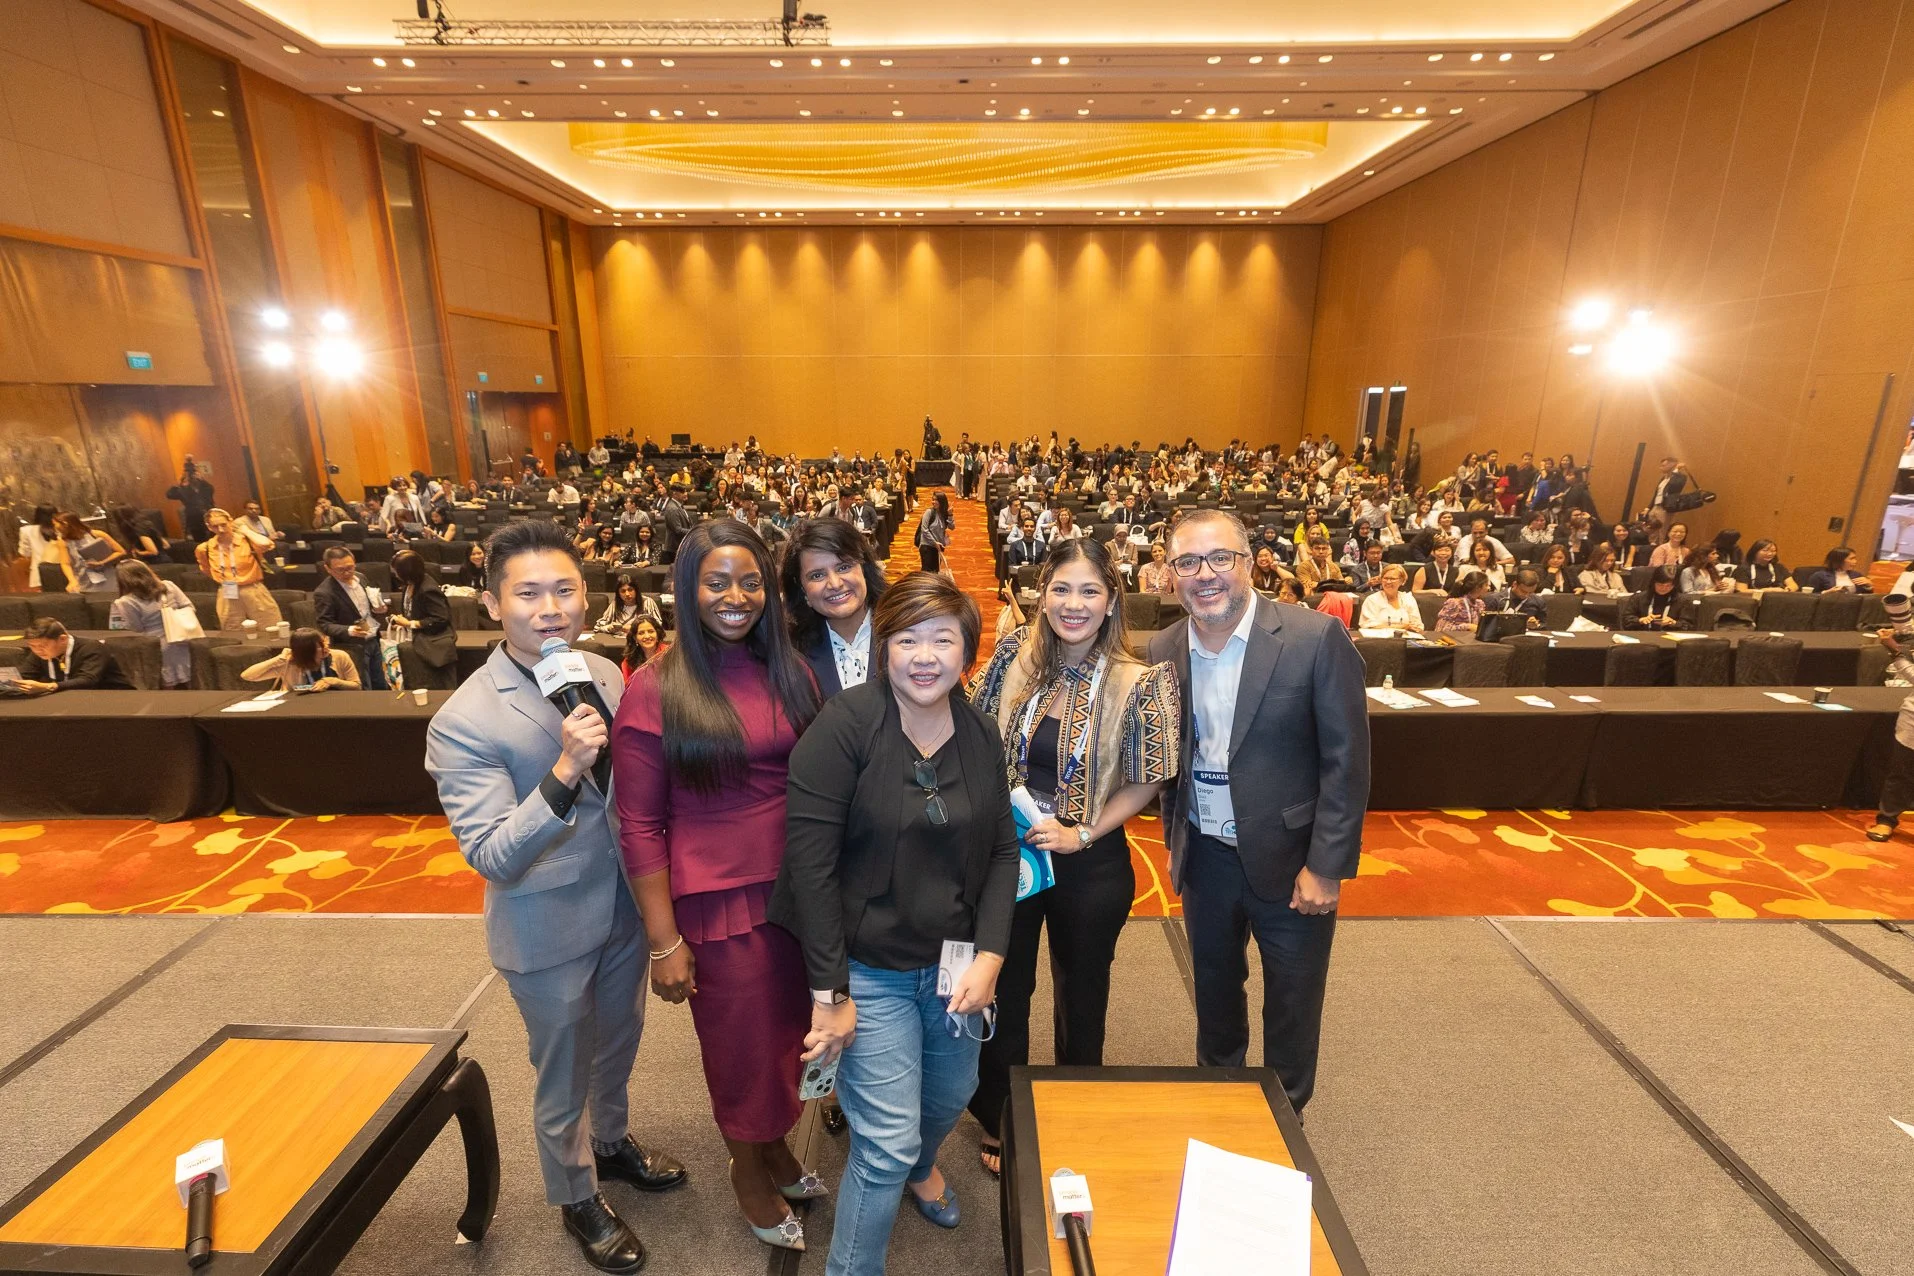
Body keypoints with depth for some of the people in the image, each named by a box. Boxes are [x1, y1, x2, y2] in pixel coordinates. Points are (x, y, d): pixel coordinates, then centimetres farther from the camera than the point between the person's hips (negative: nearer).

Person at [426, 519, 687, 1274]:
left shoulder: (605, 675, -8)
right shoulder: (464, 721, -23)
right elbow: (491, 858, -25)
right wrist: (562, 772, -39)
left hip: (624, 907, 5)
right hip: (548, 931, -4)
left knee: (618, 1042, 28)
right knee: (562, 1077, 20)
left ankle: (612, 1144, 57)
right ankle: (577, 1200, 48)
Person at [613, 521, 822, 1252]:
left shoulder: (790, 673, -1)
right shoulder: (655, 690, -14)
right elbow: (640, 826, -11)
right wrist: (664, 941, -10)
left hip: (798, 889, 4)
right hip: (720, 903, -4)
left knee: (787, 1033, 21)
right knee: (741, 1046, 17)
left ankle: (776, 1148, 50)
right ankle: (749, 1170, 46)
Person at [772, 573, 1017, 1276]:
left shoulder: (982, 736, -4)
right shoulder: (845, 725, -20)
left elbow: (1002, 850, 3)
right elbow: (810, 860, -20)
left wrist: (989, 956, -7)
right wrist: (830, 992, -16)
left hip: (954, 960, 6)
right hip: (869, 968, -5)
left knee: (951, 1092, 25)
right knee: (887, 1143, 2)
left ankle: (920, 1164, 60)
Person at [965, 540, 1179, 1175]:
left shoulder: (1136, 682, -14)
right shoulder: (1013, 658, -8)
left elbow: (1145, 781, -7)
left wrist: (1081, 834, -15)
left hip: (1090, 864, -1)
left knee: (1081, 996, 20)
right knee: (1003, 991, 18)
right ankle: (999, 1124, 44)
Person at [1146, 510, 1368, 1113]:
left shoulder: (1316, 638, -16)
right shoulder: (1163, 649, -3)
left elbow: (1346, 760, -14)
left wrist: (1327, 866, -14)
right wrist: (1176, 841, 7)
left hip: (1290, 857, -3)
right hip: (1205, 857, 4)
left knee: (1292, 1003, 16)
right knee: (1213, 990, 23)